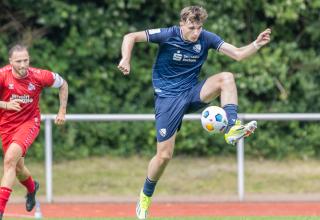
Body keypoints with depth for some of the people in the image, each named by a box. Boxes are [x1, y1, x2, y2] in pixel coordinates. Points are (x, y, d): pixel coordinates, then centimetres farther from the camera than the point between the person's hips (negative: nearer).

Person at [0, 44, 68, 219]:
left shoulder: (39, 76, -17)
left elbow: (63, 84, 3)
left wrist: (62, 111, 2)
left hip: (29, 122, -3)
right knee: (18, 168, 15)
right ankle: (32, 188, 53)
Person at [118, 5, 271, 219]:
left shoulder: (206, 38, -7)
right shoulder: (168, 35, -14)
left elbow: (238, 54, -10)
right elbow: (130, 37, -10)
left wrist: (257, 44, -28)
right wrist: (126, 60, -27)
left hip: (192, 93, 3)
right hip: (168, 97, -3)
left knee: (226, 78, -23)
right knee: (164, 155, -6)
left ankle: (233, 128, -32)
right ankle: (145, 197, 18)